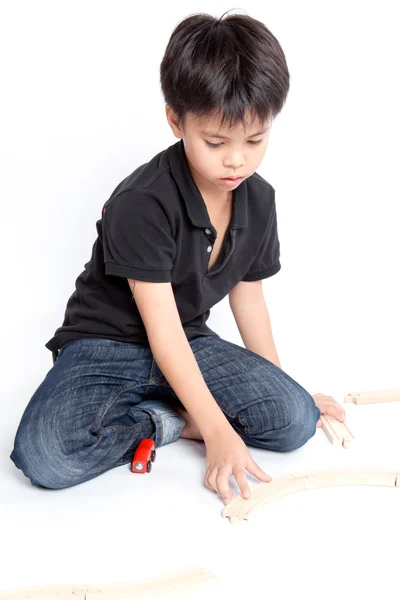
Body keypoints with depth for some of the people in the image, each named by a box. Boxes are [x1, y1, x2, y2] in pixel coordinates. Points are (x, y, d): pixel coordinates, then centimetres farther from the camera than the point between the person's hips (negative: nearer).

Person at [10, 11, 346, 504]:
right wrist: (218, 431, -27)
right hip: (107, 346, -4)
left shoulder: (258, 200, -2)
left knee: (296, 419, -18)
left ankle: (174, 415, -7)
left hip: (191, 344, 5)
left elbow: (248, 296, 12)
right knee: (44, 454, -32)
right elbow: (162, 330, -23)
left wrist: (281, 387, 15)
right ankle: (168, 422, -11)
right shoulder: (141, 204, -23)